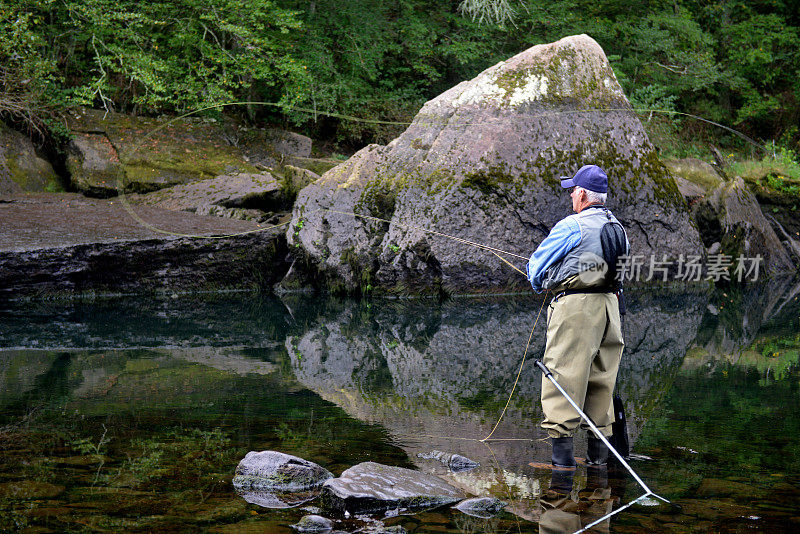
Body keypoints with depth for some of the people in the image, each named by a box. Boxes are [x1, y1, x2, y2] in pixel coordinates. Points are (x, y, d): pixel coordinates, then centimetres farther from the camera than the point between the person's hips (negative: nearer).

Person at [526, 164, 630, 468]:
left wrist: (539, 286, 22)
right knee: (601, 380, 12)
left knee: (563, 376, -6)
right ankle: (599, 451, 15)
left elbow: (537, 263, -1)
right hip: (609, 304, 8)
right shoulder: (617, 228, 14)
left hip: (576, 305, -8)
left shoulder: (572, 226, -9)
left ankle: (561, 451, -11)